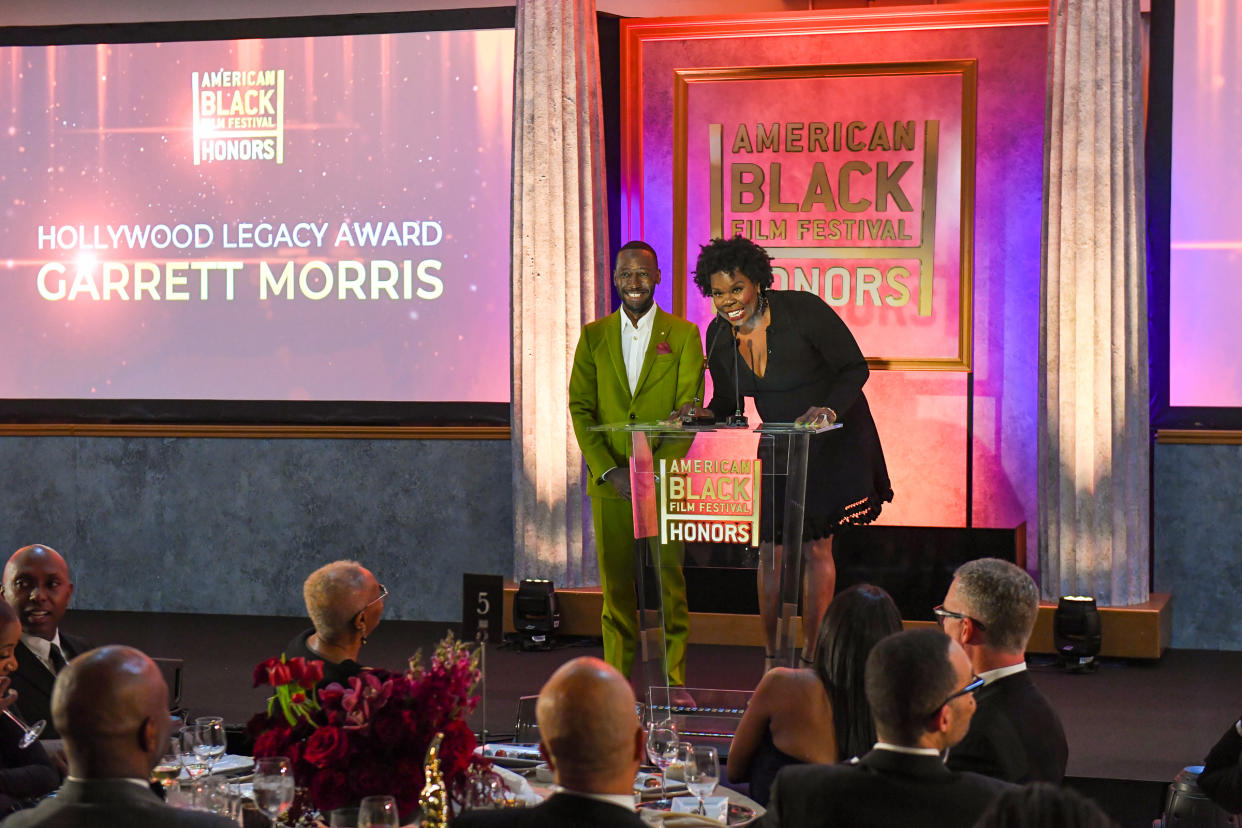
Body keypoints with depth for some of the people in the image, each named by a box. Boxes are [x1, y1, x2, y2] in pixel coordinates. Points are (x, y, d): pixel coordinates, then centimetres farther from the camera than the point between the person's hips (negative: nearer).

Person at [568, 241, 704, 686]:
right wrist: (608, 469, -7)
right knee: (615, 583, 3)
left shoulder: (683, 335, 4)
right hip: (609, 480, 2)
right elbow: (580, 408, 5)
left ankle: (672, 678, 3)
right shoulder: (593, 336, 10)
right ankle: (616, 679, 8)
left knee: (669, 580, -3)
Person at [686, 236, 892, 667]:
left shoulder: (803, 310, -22)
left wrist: (829, 409, -32)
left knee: (815, 548, -6)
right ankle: (772, 657, 8)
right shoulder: (719, 335, -5)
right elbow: (726, 402, 5)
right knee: (771, 550, 0)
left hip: (831, 442, -5)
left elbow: (855, 368, -16)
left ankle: (811, 657, 2)